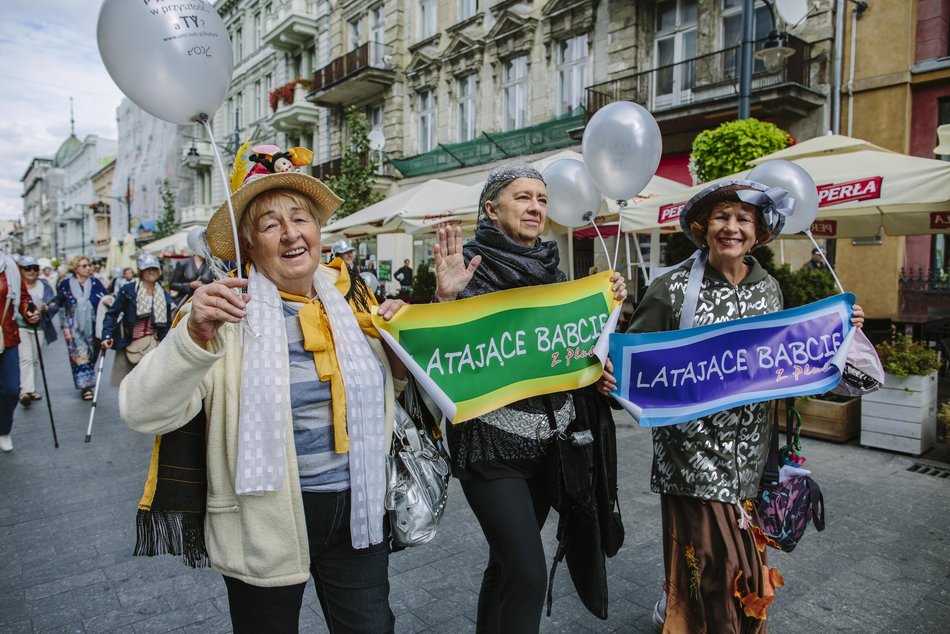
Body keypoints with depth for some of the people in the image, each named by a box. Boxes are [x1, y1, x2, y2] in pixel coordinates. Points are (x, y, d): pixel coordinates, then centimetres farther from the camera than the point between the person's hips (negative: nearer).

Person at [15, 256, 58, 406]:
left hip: (39, 328, 4)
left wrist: (46, 308, -14)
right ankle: (25, 391, -20)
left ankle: (30, 389, 24)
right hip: (20, 327, -4)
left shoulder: (44, 285, 8)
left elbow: (55, 305, 6)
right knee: (26, 358, -16)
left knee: (35, 360, 12)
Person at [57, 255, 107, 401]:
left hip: (93, 327, 2)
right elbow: (61, 307, 3)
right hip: (75, 328, -2)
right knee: (80, 356, -5)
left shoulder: (95, 283, 1)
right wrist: (65, 327, -3)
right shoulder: (66, 284, -2)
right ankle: (85, 386, 0)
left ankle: (88, 383, 26)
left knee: (91, 355, 9)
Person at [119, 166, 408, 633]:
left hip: (358, 510, 4)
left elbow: (388, 387, 15)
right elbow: (142, 413, -19)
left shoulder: (353, 300, 1)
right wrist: (195, 335, -33)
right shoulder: (230, 313, -12)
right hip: (266, 520, -3)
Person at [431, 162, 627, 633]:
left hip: (550, 437, 6)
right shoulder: (471, 262, -8)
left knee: (508, 563, 18)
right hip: (492, 440, -6)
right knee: (528, 576, -7)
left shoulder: (551, 268, 9)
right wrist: (445, 297, -28)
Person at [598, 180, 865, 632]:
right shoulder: (673, 288, -9)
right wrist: (610, 372, -26)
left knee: (743, 560, 14)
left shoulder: (769, 288, 6)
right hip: (692, 450, -5)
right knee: (720, 564, -3)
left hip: (750, 453, 5)